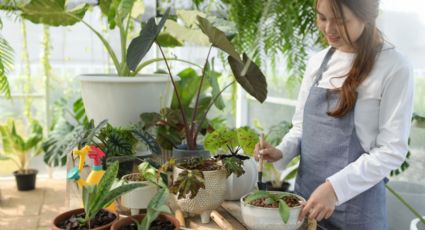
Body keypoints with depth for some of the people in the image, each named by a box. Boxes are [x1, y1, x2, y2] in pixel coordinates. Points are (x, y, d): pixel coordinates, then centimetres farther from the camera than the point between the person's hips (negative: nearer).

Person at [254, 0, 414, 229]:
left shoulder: (394, 68, -13)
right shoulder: (316, 62, 4)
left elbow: (392, 150, -14)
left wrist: (334, 187, -22)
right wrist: (281, 152, -8)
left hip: (355, 207, -5)